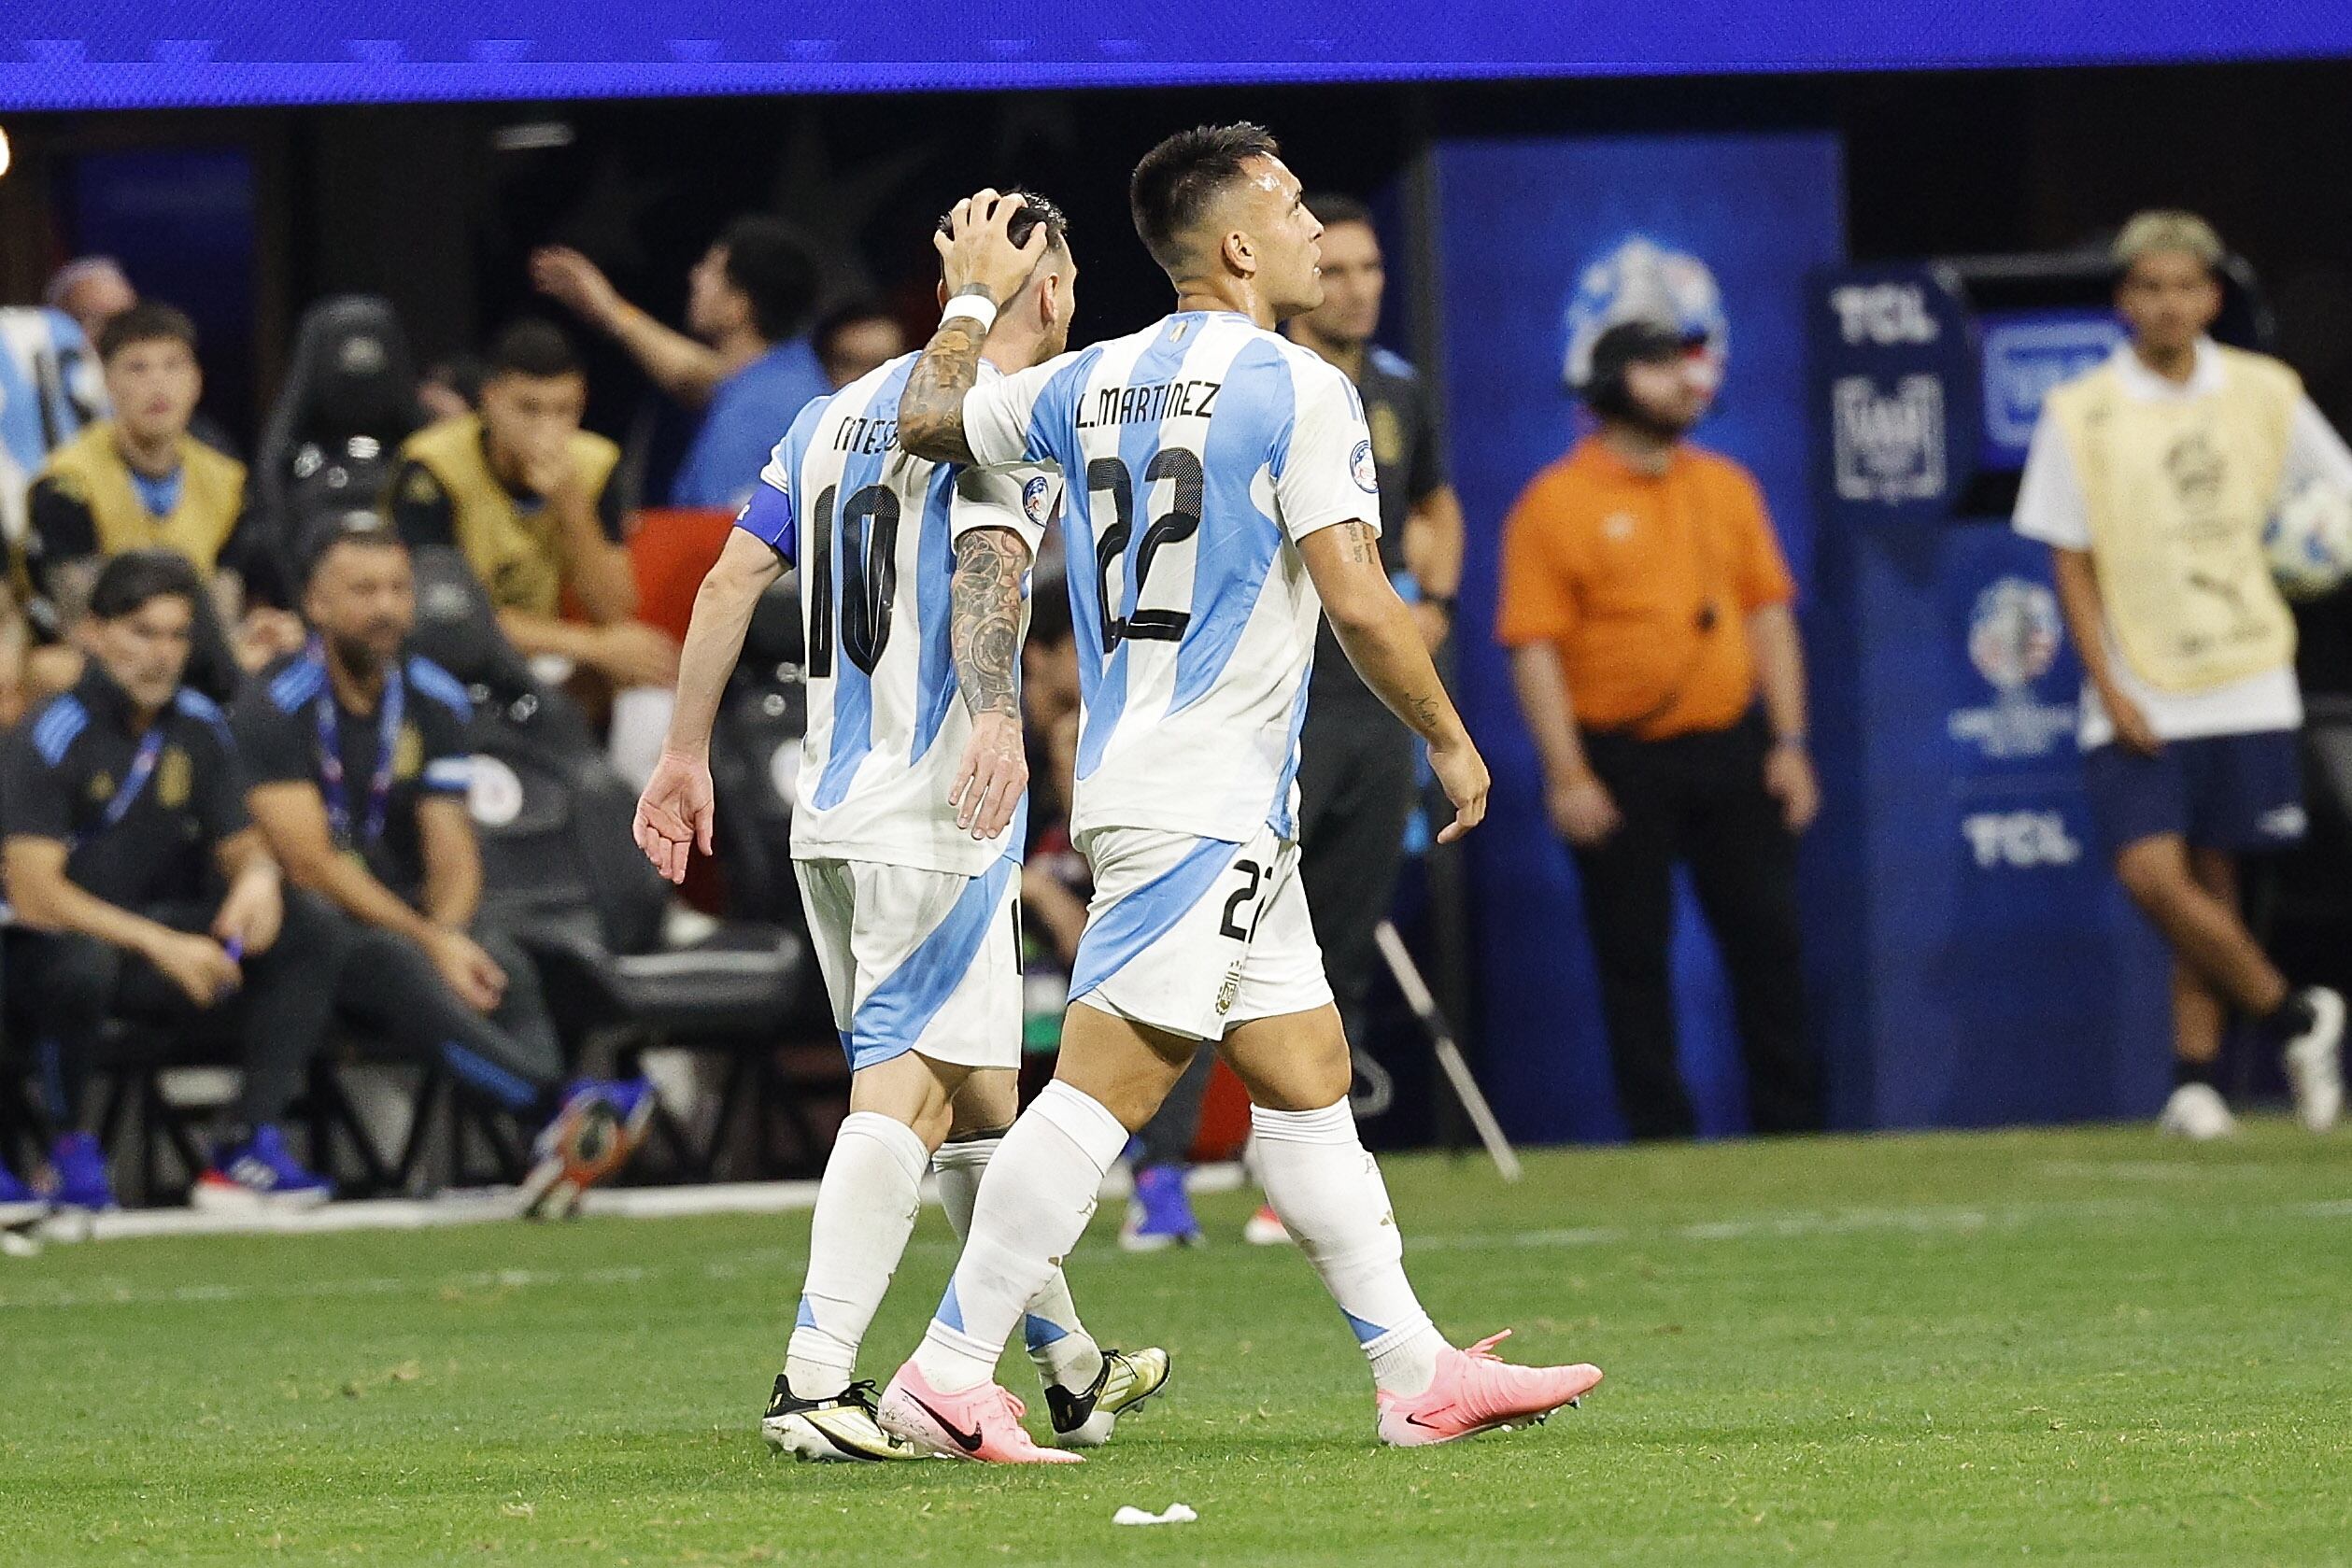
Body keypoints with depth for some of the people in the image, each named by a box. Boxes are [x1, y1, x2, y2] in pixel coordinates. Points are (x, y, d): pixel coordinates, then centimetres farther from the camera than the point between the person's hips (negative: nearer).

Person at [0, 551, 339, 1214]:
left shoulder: (198, 729, 3)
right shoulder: (54, 737, -15)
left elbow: (240, 845, 12)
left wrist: (257, 874, -15)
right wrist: (162, 946, -28)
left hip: (163, 937, 6)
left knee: (304, 928, -14)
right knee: (83, 963, -41)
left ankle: (248, 1145, -19)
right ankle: (71, 1146, -14)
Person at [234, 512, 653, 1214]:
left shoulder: (433, 701, 10)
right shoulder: (277, 707, -8)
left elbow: (453, 852, 5)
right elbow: (310, 862, -16)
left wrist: (448, 936, -18)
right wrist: (430, 944, -23)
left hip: (407, 909, 5)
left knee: (502, 964, -28)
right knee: (394, 964, -37)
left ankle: (556, 1152, -53)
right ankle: (561, 1107, -55)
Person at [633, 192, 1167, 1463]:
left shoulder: (839, 413, 18)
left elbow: (732, 578, 14)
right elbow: (987, 562, -24)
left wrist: (686, 752, 17)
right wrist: (994, 714, -39)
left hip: (830, 812, 8)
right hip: (938, 812, -8)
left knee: (977, 1092, 16)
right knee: (906, 1087, -11)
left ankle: (1070, 1367, 26)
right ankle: (816, 1381, -21)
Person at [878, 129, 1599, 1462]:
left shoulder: (1094, 384, 11)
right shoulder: (1297, 390, -10)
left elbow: (930, 419, 25)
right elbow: (1358, 601, -15)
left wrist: (974, 299, 39)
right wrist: (1452, 743, -4)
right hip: (1207, 802, -9)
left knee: (1309, 1077, 11)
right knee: (1106, 1086, -11)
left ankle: (1419, 1373, 13)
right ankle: (949, 1373, -14)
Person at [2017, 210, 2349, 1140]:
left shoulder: (2264, 395, 4)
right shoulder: (2080, 416, -2)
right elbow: (2071, 564, -1)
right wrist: (2109, 689, -9)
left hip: (2245, 687, 2)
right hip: (2139, 702, -1)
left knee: (2212, 880, 2)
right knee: (2151, 874, -14)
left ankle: (2196, 1076, 10)